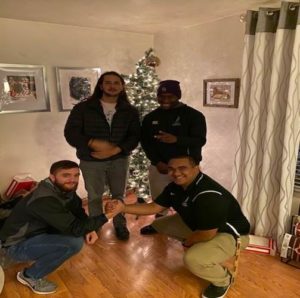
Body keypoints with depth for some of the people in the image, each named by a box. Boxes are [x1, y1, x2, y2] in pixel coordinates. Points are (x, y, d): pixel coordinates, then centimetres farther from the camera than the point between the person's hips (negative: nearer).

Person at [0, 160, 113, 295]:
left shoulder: (65, 189, -7)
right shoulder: (45, 199, -33)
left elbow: (79, 212, 3)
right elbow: (75, 229, -33)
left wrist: (90, 229, -16)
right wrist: (107, 216, -32)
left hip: (38, 232, 9)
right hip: (17, 246, -8)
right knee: (74, 242, -27)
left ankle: (43, 256, 13)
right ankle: (30, 276, -6)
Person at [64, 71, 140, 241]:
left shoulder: (130, 111, 2)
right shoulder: (83, 108, -4)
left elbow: (135, 136, -5)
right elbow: (70, 133, -8)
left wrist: (115, 150, -19)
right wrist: (94, 143, -22)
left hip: (119, 159, 1)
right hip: (91, 161, -1)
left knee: (119, 194, 14)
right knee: (94, 196, 12)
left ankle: (120, 225, 34)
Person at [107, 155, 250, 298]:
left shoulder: (209, 195, -36)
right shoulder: (175, 186, -8)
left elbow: (207, 234, -31)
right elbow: (154, 207, 0)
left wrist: (187, 242, -10)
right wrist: (124, 208, -12)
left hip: (230, 234, -8)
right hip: (198, 225, 9)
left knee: (192, 259, -34)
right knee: (159, 224, 7)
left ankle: (222, 280, 0)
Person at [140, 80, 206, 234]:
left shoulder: (194, 115, -6)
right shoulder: (150, 117, 7)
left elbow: (200, 140, -14)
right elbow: (145, 141, 7)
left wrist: (176, 139, -32)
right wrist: (157, 162, -7)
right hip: (158, 166, 4)